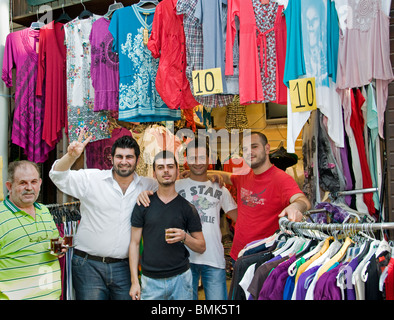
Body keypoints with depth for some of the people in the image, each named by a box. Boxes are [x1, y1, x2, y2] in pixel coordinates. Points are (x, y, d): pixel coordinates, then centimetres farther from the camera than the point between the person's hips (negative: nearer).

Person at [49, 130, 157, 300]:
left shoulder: (147, 185, 6)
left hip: (124, 267, 3)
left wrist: (147, 193, -4)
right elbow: (58, 176, -6)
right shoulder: (91, 179, -2)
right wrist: (71, 156, -27)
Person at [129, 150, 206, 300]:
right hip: (150, 280, 0)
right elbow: (135, 243, 3)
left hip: (180, 278, 0)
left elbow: (201, 247, 4)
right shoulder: (143, 205, 3)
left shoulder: (187, 207, 2)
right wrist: (134, 281, -4)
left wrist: (184, 237, -17)